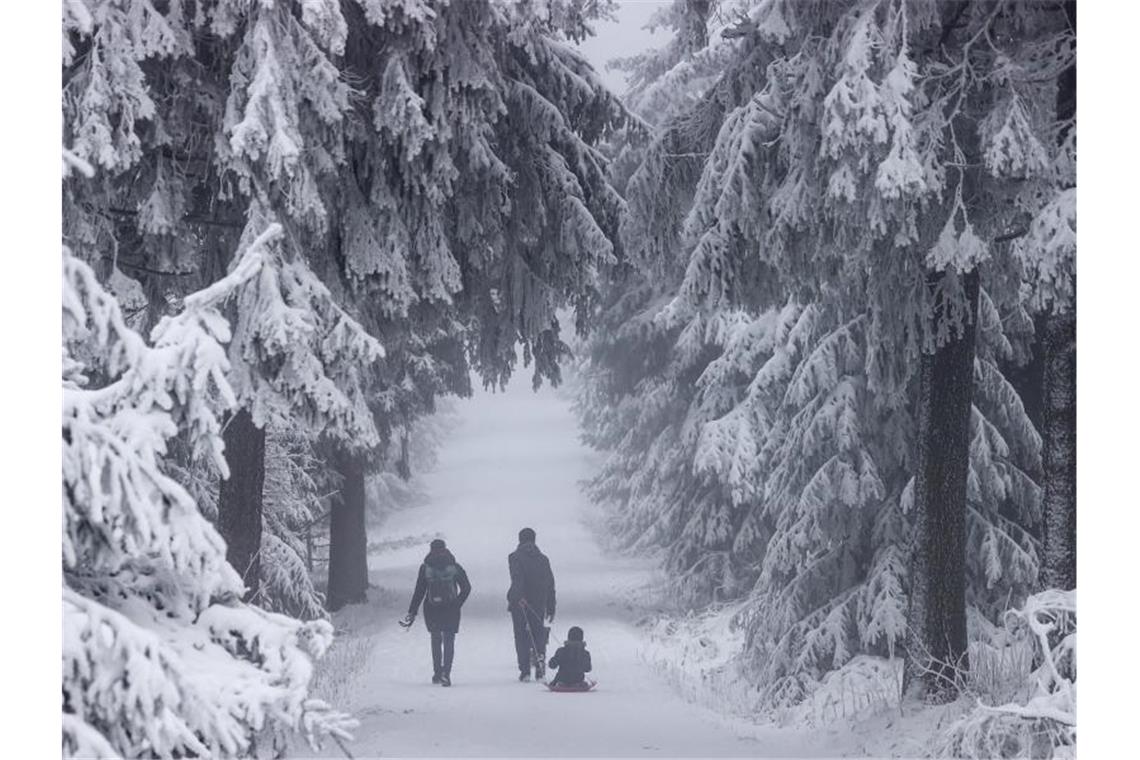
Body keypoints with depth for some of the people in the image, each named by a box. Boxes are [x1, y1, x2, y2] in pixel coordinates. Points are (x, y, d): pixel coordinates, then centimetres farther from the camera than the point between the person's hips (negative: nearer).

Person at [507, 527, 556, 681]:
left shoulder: (515, 557, -1)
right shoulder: (543, 559, 12)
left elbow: (517, 578, -20)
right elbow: (551, 585, 13)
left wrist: (519, 596, -33)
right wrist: (551, 609, 16)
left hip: (519, 604, -3)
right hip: (539, 605, 3)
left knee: (522, 637, 2)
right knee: (538, 634, 12)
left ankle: (525, 671, -3)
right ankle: (540, 659, -5)